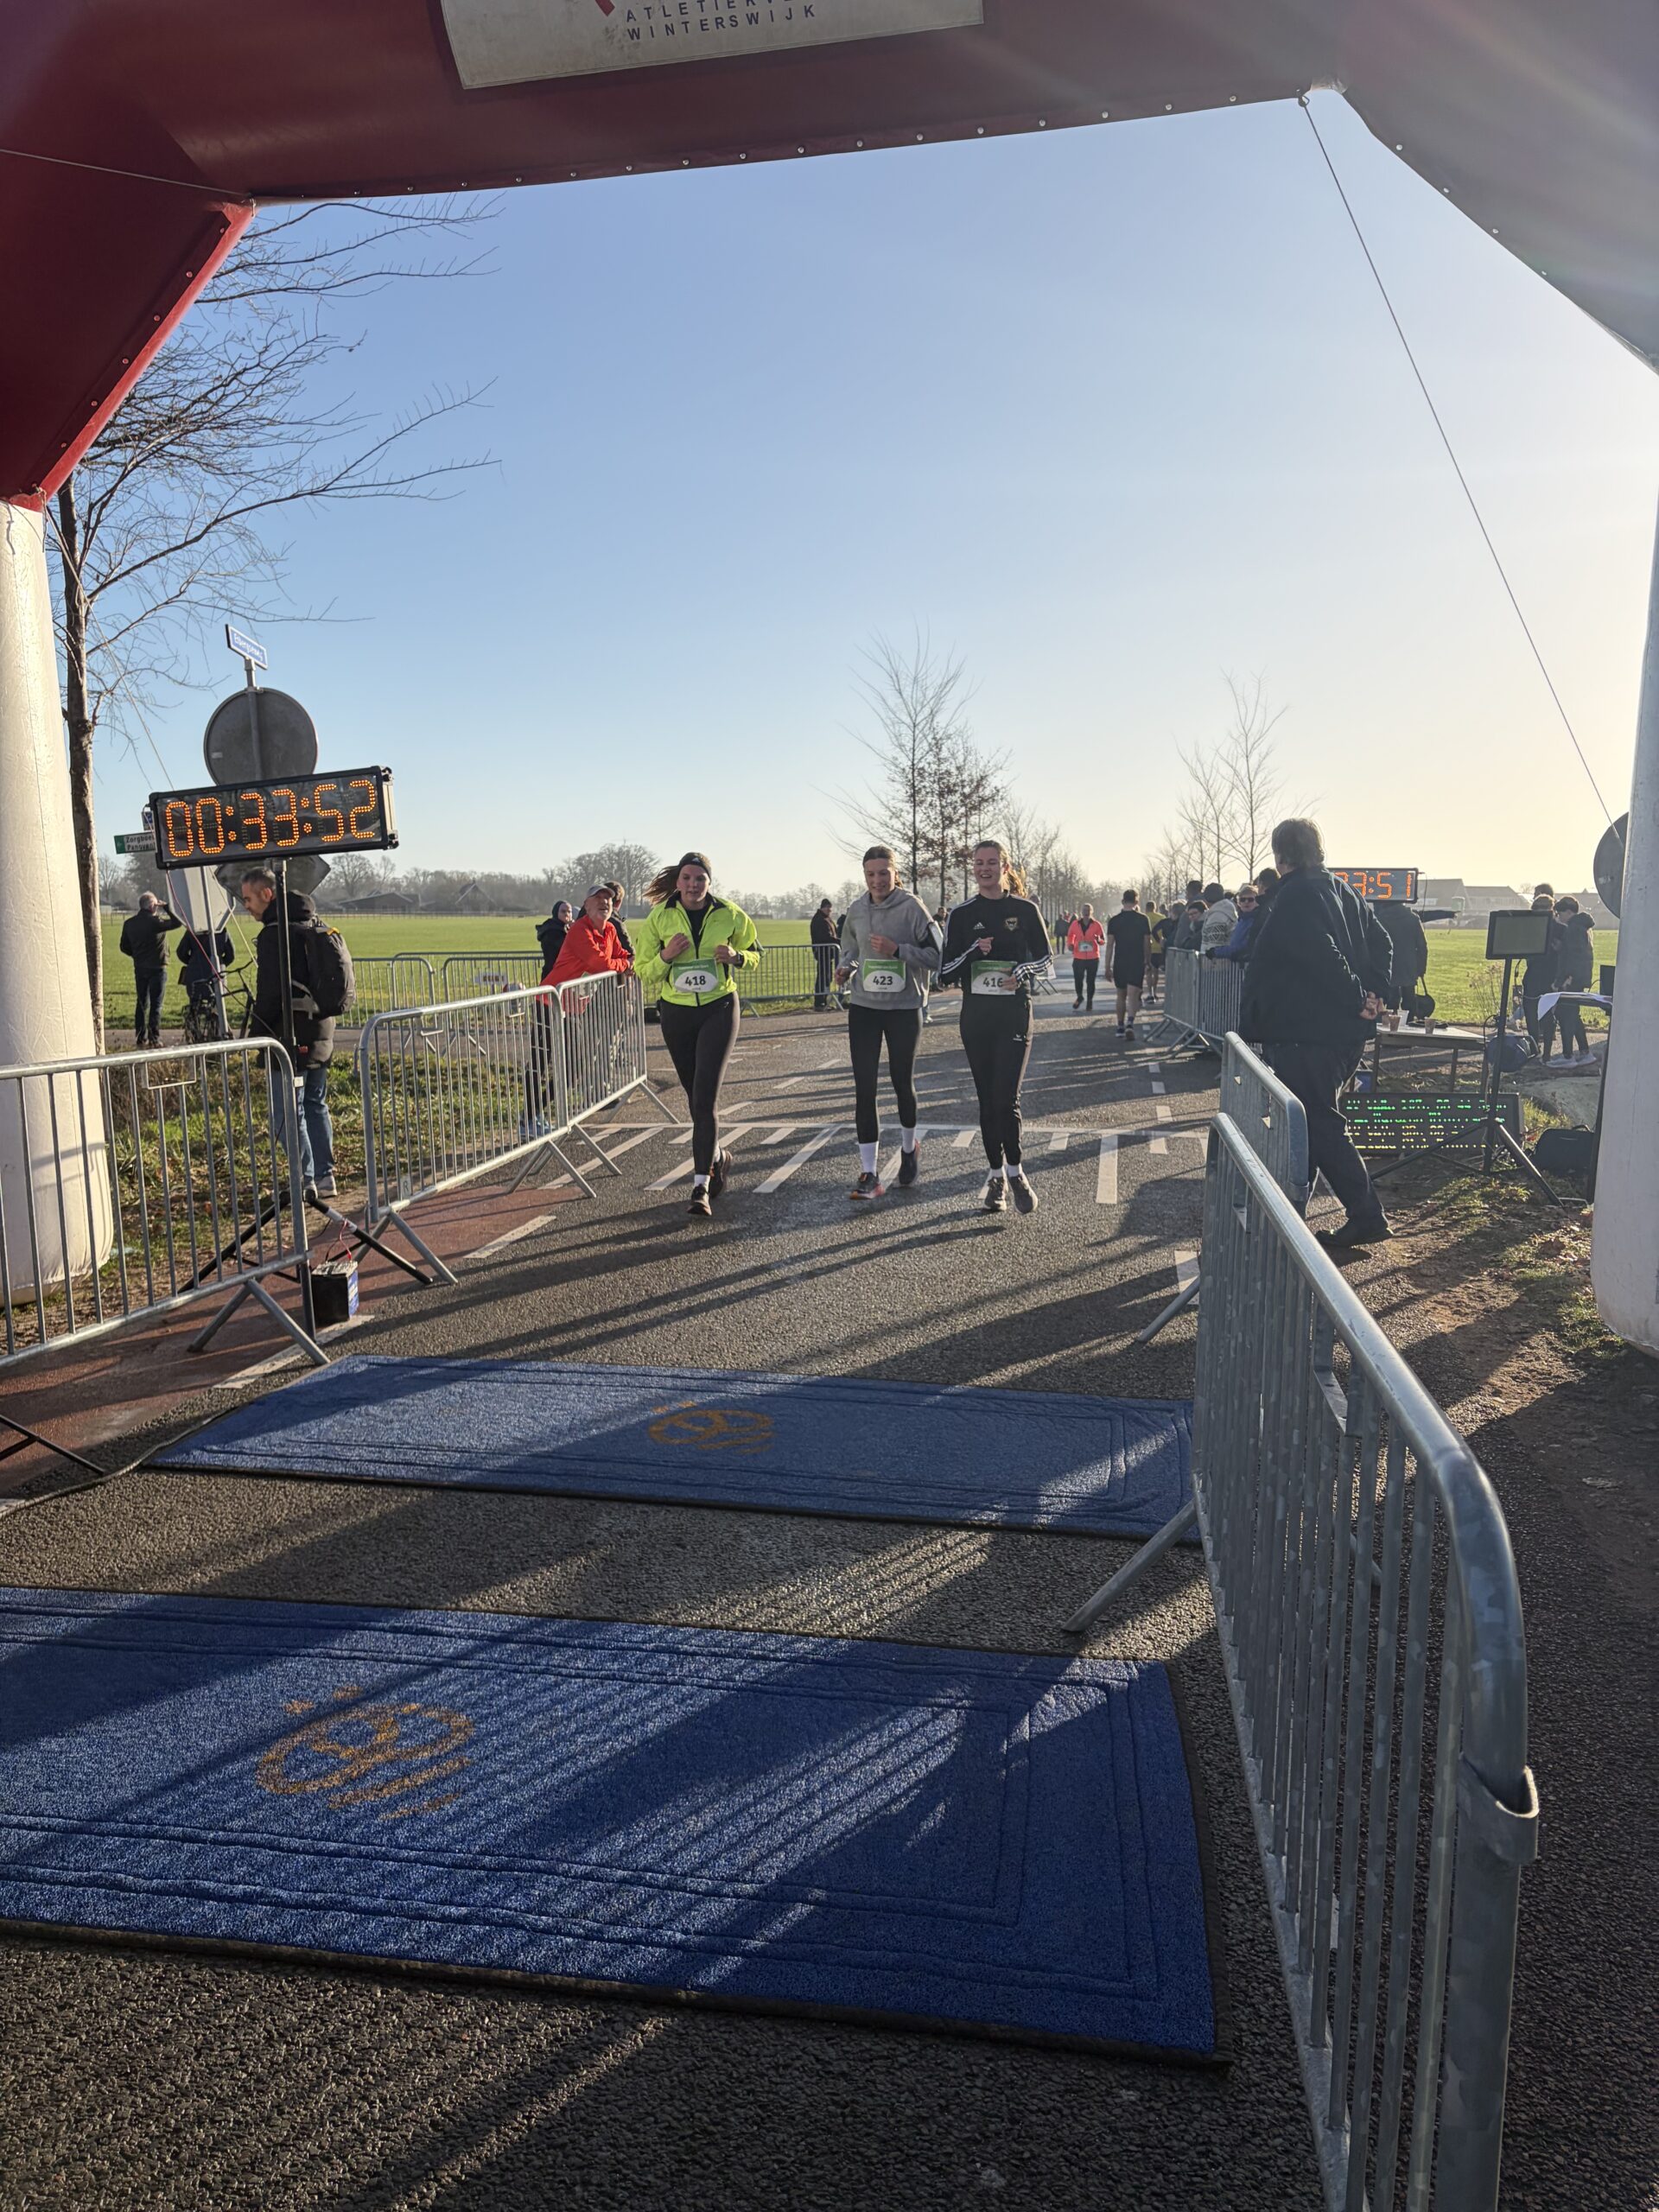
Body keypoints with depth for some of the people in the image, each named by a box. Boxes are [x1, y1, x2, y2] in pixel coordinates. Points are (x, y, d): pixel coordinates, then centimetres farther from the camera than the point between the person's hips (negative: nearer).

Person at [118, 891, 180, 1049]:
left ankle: (140, 1038, 13)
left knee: (141, 1003, 12)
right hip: (157, 969, -6)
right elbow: (178, 923, -12)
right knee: (156, 1004, -1)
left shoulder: (129, 923, 5)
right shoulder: (155, 922, -15)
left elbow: (124, 947, 10)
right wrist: (167, 908, -3)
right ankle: (154, 1037, -4)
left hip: (139, 969, 6)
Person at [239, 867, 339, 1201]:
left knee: (287, 1111, -2)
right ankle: (325, 1177, 19)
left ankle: (304, 1182, -2)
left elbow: (269, 993, -16)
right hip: (322, 1032, 9)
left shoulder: (274, 934, -15)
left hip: (291, 1035, -9)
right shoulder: (312, 927, 13)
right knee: (315, 1105, 15)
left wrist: (256, 1034, -7)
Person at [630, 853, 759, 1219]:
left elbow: (753, 955, 9)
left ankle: (700, 1185, -13)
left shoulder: (729, 915, -4)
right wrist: (665, 956, -20)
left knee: (705, 1096, -13)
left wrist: (736, 956, -14)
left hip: (719, 1010, -2)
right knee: (695, 1095, 14)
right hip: (677, 1013, 3)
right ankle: (716, 1156, 41)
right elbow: (643, 971, 1)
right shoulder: (659, 918, -3)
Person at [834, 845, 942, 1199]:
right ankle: (868, 1174, 1)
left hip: (905, 1008, -3)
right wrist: (846, 968, 0)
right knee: (864, 1087, -3)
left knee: (902, 1082, 9)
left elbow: (937, 955, -10)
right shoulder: (856, 910, 4)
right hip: (864, 1008, 3)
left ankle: (909, 1147, 40)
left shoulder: (911, 907, -9)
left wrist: (898, 950, -21)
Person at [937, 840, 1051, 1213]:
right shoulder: (962, 915, 5)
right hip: (976, 1016, 2)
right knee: (988, 1100, 7)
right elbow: (945, 973, 2)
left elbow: (1046, 960, 10)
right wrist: (974, 952, -15)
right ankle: (997, 1176, 19)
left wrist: (1023, 970, -11)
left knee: (1006, 1098, -11)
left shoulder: (1025, 910, 2)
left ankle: (1014, 1172, 8)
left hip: (1014, 1014, -2)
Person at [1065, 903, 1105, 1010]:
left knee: (1090, 981, 3)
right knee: (1078, 979, 1)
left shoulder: (1096, 925, -1)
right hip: (1078, 957, 1)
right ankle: (1079, 997, 29)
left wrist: (1099, 940, -20)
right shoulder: (1075, 924, 2)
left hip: (1093, 958, -1)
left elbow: (1103, 940, 2)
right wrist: (1070, 944, -2)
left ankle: (1090, 1001, 17)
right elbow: (1070, 935, 17)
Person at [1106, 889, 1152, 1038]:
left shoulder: (1114, 921, 0)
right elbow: (1147, 943, 1)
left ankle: (1120, 1027, 22)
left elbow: (1110, 944, -2)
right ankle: (1130, 1024, -27)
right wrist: (1147, 962, 13)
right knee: (1132, 995, -7)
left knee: (1121, 995, 16)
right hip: (1137, 963, -1)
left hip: (1119, 963, 1)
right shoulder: (1143, 919, -2)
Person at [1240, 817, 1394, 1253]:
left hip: (1305, 1033, -10)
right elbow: (1381, 942, 14)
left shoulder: (1294, 896, -13)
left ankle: (1367, 1215, -4)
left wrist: (1357, 998, -17)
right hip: (1346, 1034, 10)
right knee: (1317, 1120, 16)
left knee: (1319, 1124, -4)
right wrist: (1374, 993, 6)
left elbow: (1323, 955, -25)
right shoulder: (1343, 891, 15)